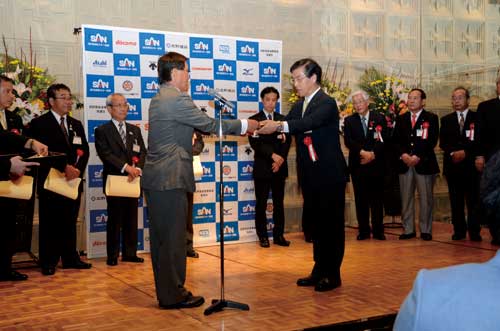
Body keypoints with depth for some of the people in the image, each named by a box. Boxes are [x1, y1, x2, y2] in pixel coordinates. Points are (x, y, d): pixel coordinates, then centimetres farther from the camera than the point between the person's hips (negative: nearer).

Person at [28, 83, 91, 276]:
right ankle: (48, 262, 9)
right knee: (50, 223, 1)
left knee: (70, 222, 10)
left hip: (73, 180, 5)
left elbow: (84, 151, 10)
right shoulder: (39, 123, -3)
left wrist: (77, 169, -8)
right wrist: (65, 168, -18)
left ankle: (70, 258, 18)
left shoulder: (76, 124, 16)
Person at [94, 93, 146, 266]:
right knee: (114, 220, 1)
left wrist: (138, 168, -12)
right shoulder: (102, 131, 0)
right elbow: (105, 154, -12)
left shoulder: (135, 130, 16)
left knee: (131, 219, 9)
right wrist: (125, 167, -22)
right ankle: (113, 255, 10)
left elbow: (143, 152, 7)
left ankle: (130, 253, 17)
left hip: (132, 180, 5)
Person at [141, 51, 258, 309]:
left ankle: (165, 291, 24)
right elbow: (209, 125, -11)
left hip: (154, 178, 10)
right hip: (170, 179, -10)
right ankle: (173, 295, 6)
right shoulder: (177, 99, -14)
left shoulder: (158, 99, 17)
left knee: (160, 237, 14)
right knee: (173, 237, -2)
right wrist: (244, 125, 0)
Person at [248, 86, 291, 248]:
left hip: (279, 167, 3)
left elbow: (287, 142, 5)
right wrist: (273, 155, -21)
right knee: (261, 204, 1)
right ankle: (263, 236, 9)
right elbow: (255, 143, -10)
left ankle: (278, 235, 14)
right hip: (262, 167, -3)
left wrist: (280, 159, -10)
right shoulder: (254, 119, 1)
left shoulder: (283, 119, 11)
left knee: (279, 203, 7)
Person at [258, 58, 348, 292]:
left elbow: (311, 122, -31)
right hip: (310, 176, 8)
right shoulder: (299, 105, 13)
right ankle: (319, 270, 25)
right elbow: (285, 125, 4)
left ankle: (333, 274, 9)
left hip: (329, 176, -8)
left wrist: (280, 126, -43)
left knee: (332, 224, 1)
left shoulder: (327, 103, -13)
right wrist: (259, 128, -16)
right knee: (317, 224, 15)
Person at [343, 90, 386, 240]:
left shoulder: (379, 119, 6)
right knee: (361, 199, 4)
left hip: (376, 164, 0)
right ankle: (364, 230, 11)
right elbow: (348, 141, -6)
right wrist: (363, 152, -19)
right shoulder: (349, 121, 7)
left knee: (377, 199, 3)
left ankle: (378, 230, 10)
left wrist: (373, 154, -15)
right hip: (358, 165, 1)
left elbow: (383, 140, -2)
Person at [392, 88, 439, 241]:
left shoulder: (431, 118, 4)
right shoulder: (401, 119, 14)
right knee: (406, 198, 3)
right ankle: (408, 230, 9)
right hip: (404, 164, 3)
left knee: (425, 198, 0)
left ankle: (426, 230, 8)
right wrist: (403, 154, -9)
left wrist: (418, 156, -14)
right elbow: (396, 140, 9)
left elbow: (432, 141, -5)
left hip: (424, 163, -3)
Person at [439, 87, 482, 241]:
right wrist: (453, 153, -10)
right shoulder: (446, 120, 14)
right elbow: (442, 143, 7)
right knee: (456, 200, 4)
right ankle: (459, 230, 9)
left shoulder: (477, 118, 6)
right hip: (452, 165, 2)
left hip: (471, 165, -2)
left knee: (473, 200, -3)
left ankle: (474, 232, 2)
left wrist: (465, 152, -12)